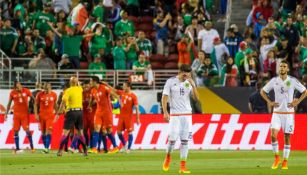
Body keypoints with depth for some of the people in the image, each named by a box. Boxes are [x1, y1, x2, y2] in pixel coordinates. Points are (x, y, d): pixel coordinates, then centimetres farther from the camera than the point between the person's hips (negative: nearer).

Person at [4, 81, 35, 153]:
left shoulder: (26, 91, -5)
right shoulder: (12, 93, -1)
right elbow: (9, 104, 7)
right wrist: (6, 113, 4)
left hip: (25, 113, -2)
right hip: (16, 114, 2)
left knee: (27, 129, -9)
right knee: (16, 131, 0)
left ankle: (32, 147, -1)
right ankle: (17, 148, 5)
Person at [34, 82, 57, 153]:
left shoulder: (54, 95, 0)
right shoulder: (40, 94, -2)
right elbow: (36, 105, 4)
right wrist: (36, 114, -3)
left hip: (50, 115, -1)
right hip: (42, 115, 1)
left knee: (49, 131, -14)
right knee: (43, 132, 6)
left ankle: (47, 148, -18)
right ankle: (45, 147, 16)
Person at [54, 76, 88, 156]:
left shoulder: (68, 91, -8)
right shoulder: (80, 89, 7)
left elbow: (63, 103, -14)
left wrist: (58, 114, -13)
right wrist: (77, 82, 21)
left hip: (71, 112, -5)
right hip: (80, 111, 5)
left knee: (65, 132, -5)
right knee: (80, 132, 14)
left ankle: (60, 150, -13)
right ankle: (85, 150, 12)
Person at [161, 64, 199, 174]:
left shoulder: (190, 82, 4)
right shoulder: (171, 82, -4)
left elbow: (196, 98, -2)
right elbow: (164, 97, -5)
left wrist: (193, 85, -15)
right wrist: (165, 112, -15)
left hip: (187, 115, 3)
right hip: (174, 115, -3)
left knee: (185, 140, 0)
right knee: (172, 139, -10)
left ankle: (183, 166, 2)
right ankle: (168, 157, 19)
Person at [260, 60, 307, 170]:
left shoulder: (293, 81, -3)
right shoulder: (274, 81, 2)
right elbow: (263, 91, 14)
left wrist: (297, 102, -5)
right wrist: (269, 102, 1)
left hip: (288, 113, -1)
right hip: (277, 112, 1)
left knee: (287, 137, 1)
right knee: (273, 135, -14)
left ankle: (285, 161, 10)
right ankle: (277, 157, 4)